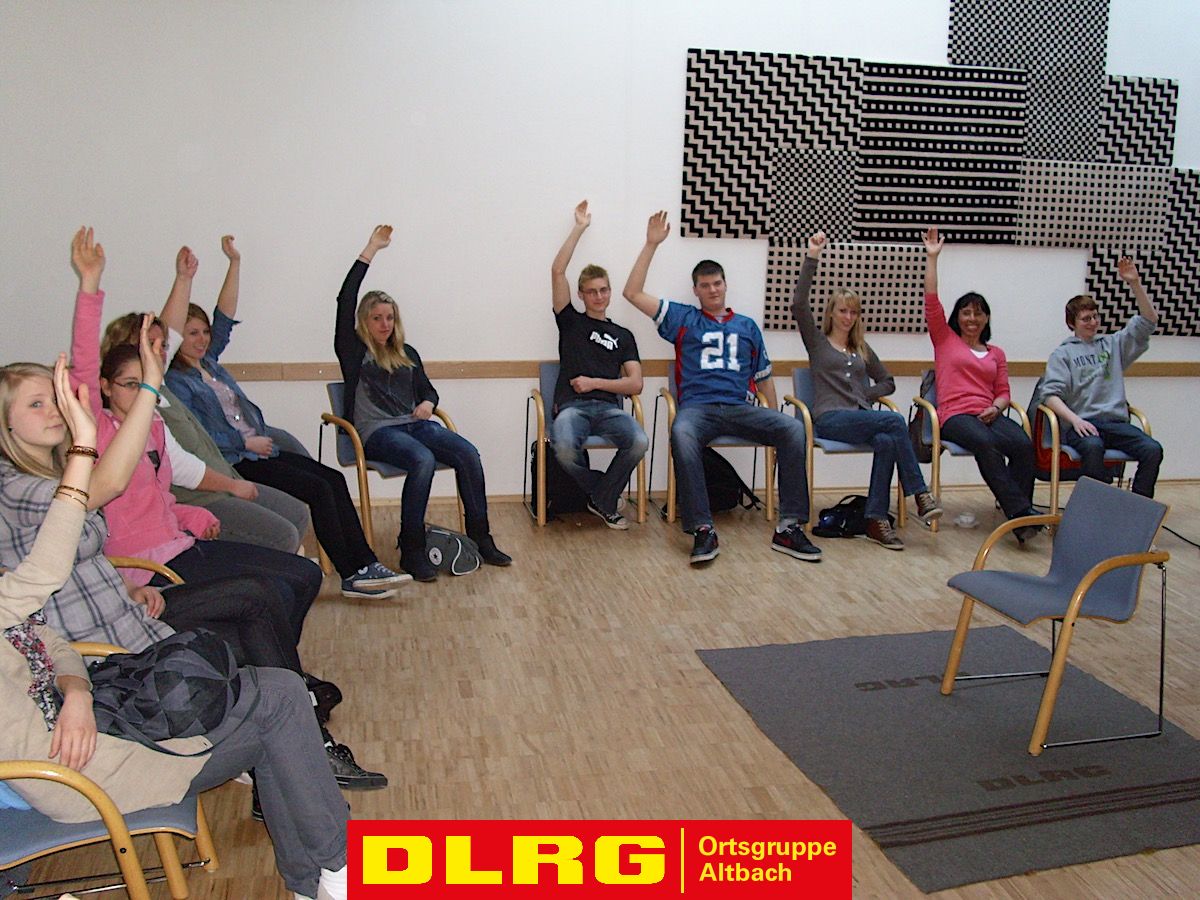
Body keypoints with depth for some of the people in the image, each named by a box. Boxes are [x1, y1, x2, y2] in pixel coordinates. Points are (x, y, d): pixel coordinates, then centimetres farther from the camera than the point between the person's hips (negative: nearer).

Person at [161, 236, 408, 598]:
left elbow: (225, 316, 18)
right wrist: (245, 442, -14)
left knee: (334, 479, -5)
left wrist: (234, 262, 13)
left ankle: (365, 564, -8)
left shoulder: (208, 362, 17)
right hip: (234, 461, -9)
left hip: (258, 448, 9)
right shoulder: (175, 381, -7)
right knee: (318, 489, -20)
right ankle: (351, 576, -14)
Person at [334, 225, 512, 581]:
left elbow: (428, 390, 26)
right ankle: (411, 550, -29)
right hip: (376, 431, -5)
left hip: (414, 424, 5)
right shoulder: (353, 351, 6)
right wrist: (370, 251, -4)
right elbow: (345, 300, -5)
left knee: (467, 452, -23)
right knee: (423, 460, -36)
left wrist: (427, 404, -1)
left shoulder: (407, 354, 22)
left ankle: (480, 538, -19)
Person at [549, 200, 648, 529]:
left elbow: (635, 384, 11)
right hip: (572, 406, -1)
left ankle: (603, 500, -4)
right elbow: (557, 271, 7)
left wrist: (595, 382, -1)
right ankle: (603, 494, -2)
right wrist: (579, 228, 12)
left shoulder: (623, 335, 21)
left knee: (639, 442, -31)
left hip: (608, 406, 2)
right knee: (564, 448, -35)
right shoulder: (571, 321, 18)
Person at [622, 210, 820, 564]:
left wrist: (774, 419, 14)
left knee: (793, 428, -27)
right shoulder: (683, 319, 19)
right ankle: (703, 530, -36)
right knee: (681, 434, -40)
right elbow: (633, 293, 12)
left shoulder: (747, 326, 25)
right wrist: (652, 244, 9)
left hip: (741, 408, 2)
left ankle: (789, 527, -25)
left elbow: (763, 377, 26)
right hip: (697, 407, -2)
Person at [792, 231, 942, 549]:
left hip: (861, 417, 4)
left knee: (887, 441, -33)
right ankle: (920, 495, -25)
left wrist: (865, 394, 10)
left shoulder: (862, 349, 27)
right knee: (895, 421, -29)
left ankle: (876, 520, -32)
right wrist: (812, 257, -7)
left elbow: (888, 382, 32)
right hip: (830, 418, -4)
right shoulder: (817, 342, 13)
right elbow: (799, 304, -3)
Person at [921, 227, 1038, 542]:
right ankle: (1022, 512, -39)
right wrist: (932, 258, 3)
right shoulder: (945, 340, 16)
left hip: (989, 415, 4)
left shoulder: (996, 353, 26)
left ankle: (1020, 516, -31)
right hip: (955, 415, -3)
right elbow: (931, 301, 6)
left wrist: (996, 407, -4)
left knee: (1023, 444, -30)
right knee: (985, 444, -37)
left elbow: (1003, 392, 20)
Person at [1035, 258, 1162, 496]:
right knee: (1092, 446, -38)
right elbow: (1050, 394, -1)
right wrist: (1074, 419, -17)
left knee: (1153, 449, -24)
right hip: (1081, 424, -3)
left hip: (1116, 421, 4)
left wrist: (1135, 284, 4)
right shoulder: (1062, 353, 12)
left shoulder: (1112, 344, 23)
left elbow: (1149, 321, 16)